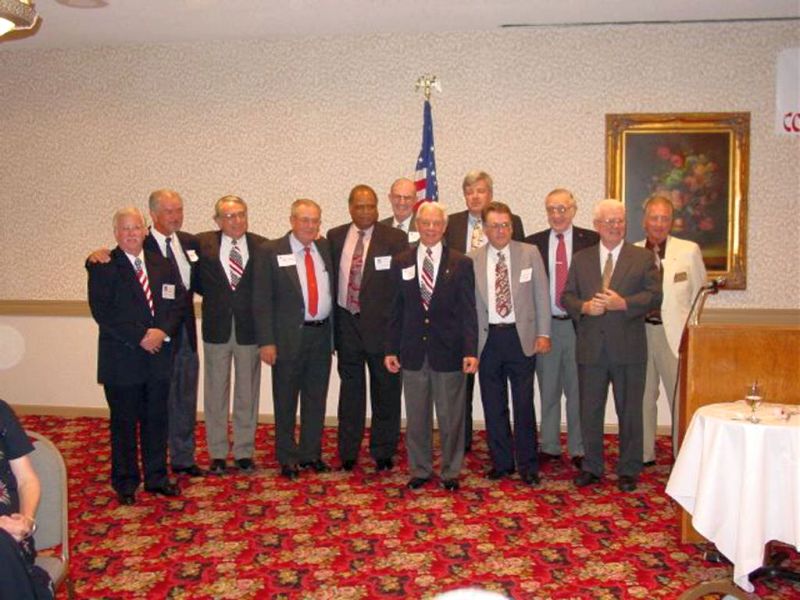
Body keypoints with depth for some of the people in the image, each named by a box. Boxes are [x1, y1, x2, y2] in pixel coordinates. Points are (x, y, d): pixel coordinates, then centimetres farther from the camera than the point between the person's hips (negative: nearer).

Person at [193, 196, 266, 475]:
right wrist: (215, 296, 1)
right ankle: (218, 454, 19)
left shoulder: (262, 246, -1)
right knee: (215, 393, 8)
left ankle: (244, 452, 20)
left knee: (247, 394, 8)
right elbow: (195, 280, 11)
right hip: (216, 328, 0)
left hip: (249, 329, 0)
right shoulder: (203, 244, 0)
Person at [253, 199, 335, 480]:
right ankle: (287, 458, 21)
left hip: (322, 334, 4)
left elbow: (332, 289, 12)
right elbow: (262, 300, -8)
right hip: (289, 337, -4)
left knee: (316, 398, 13)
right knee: (286, 400, 7)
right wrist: (266, 341, -13)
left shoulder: (326, 248, 7)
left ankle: (311, 453, 27)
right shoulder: (271, 252, -6)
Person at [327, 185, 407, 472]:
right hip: (347, 325, 3)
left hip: (382, 326, -3)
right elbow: (330, 278, 9)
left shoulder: (394, 238, -4)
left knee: (385, 391, 8)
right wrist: (331, 322, 4)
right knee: (350, 389, 14)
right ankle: (347, 452, 27)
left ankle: (383, 453, 24)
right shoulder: (334, 237, 6)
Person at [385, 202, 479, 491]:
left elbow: (468, 312, -3)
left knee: (451, 417, 8)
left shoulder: (461, 263, -1)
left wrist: (470, 352, -11)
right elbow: (396, 310, 7)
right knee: (416, 417, 11)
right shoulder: (401, 262, 5)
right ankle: (420, 470, 26)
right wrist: (391, 349, 3)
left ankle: (451, 472, 23)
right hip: (412, 351, 2)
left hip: (448, 352, -2)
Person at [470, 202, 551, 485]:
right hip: (488, 337, 1)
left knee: (524, 404, 4)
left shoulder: (530, 253, 2)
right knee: (493, 405, 9)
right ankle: (501, 462, 23)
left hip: (521, 336, -1)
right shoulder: (472, 259, 3)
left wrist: (543, 333, -3)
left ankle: (527, 464, 17)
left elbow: (541, 295, 3)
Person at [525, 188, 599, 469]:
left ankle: (578, 450, 16)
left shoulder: (591, 241, 2)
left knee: (578, 390, 5)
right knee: (548, 390, 10)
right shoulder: (533, 243, 6)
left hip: (579, 325, -1)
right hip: (545, 326, 2)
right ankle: (549, 446, 21)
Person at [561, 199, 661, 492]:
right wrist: (584, 307, -12)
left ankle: (628, 470, 19)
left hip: (628, 348, -2)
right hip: (591, 347, 2)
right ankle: (591, 467, 22)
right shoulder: (581, 259, 10)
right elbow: (567, 296, 8)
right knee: (589, 411, 9)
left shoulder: (643, 257, 4)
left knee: (629, 412, 6)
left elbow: (654, 295, -4)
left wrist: (623, 303, -18)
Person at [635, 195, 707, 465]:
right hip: (640, 333, 2)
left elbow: (700, 295, 5)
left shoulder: (689, 251, 3)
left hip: (676, 334, -2)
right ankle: (644, 455, 22)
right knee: (643, 397, 10)